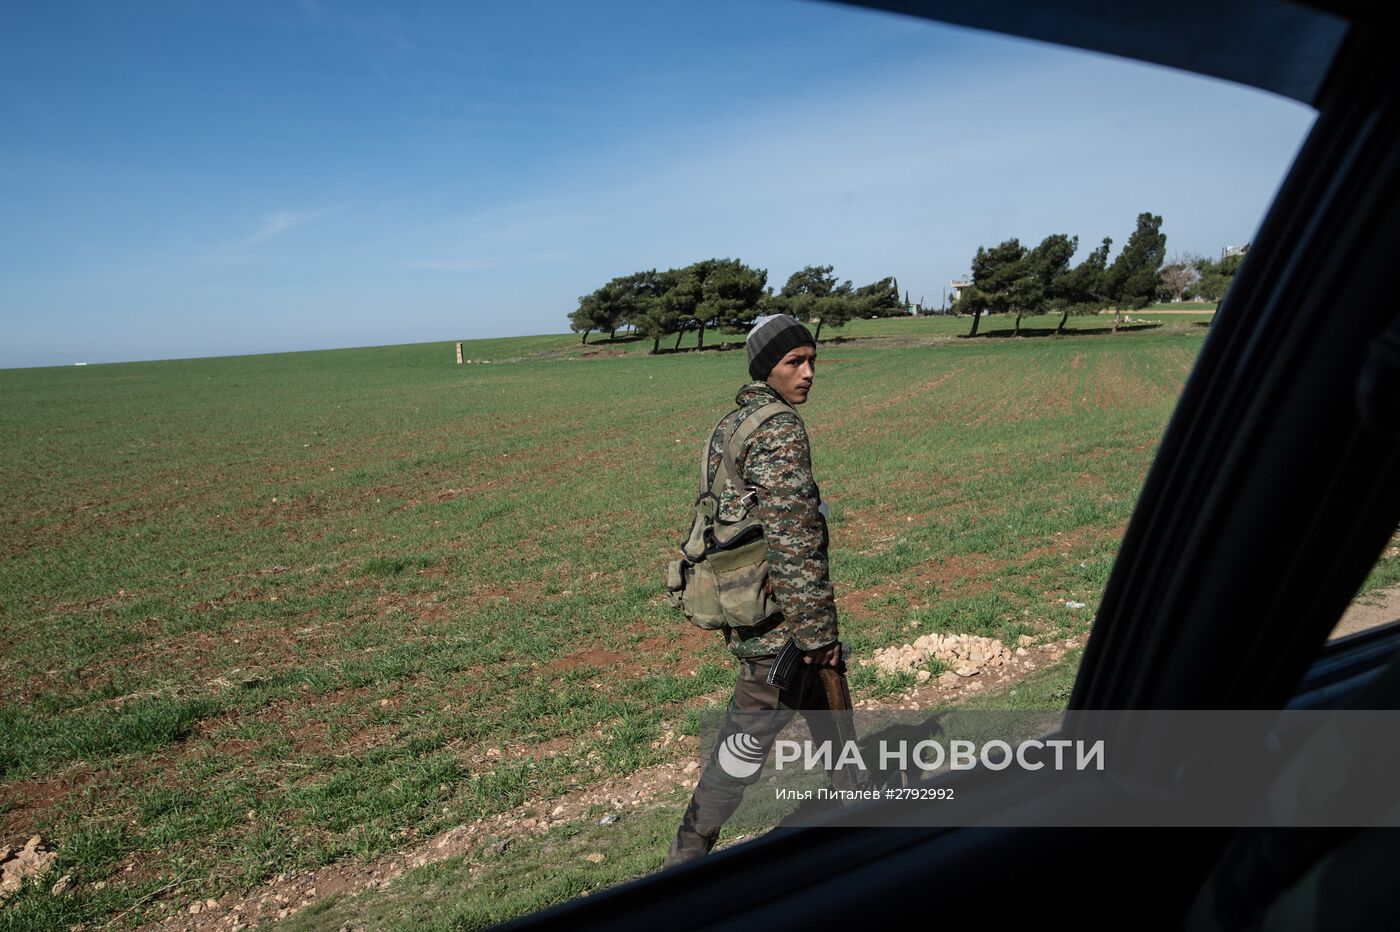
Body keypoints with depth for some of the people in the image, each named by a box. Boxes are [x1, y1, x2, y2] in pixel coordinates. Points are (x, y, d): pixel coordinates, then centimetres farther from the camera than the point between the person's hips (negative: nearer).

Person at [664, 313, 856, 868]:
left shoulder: (730, 424, 10)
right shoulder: (781, 429, -19)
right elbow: (794, 542, -24)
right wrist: (816, 632, -18)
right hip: (777, 618, -10)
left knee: (830, 708, 26)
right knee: (748, 744, 4)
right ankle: (685, 862, 21)